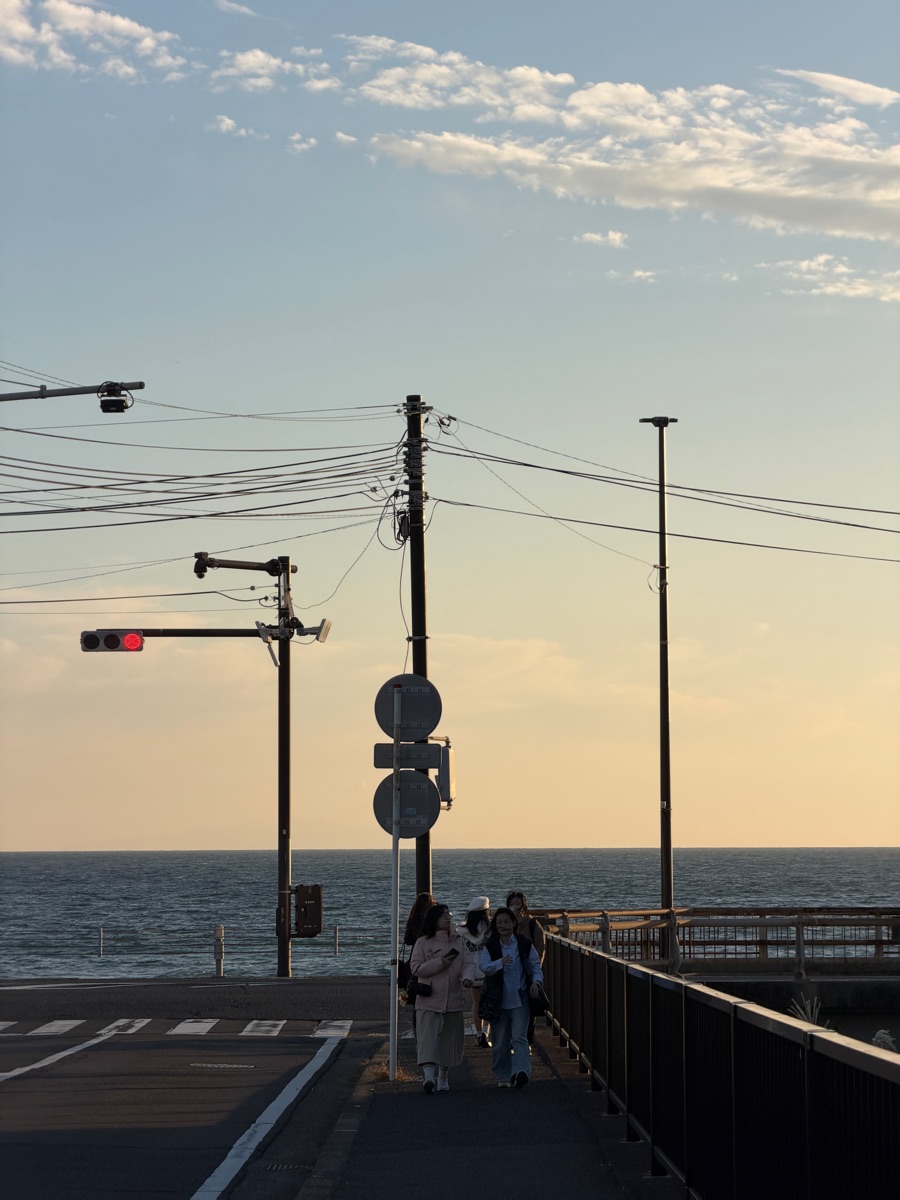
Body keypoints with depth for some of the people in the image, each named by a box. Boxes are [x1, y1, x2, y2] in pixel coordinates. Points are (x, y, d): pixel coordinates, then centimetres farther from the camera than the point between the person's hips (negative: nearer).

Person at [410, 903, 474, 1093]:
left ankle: (443, 1077, 23)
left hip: (453, 999, 4)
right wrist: (440, 963, -15)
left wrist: (467, 977, -20)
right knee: (428, 1037, -16)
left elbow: (468, 963, 2)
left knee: (450, 1039, 9)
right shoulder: (423, 943, 1)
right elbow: (416, 968, -5)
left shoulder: (458, 941, 12)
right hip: (429, 1001, -4)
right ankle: (429, 1075, -27)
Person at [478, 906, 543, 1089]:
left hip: (520, 999, -1)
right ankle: (503, 1076, 16)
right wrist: (500, 963, -28)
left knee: (520, 1036, -13)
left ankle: (521, 1071, -25)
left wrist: (536, 981, -9)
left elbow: (535, 965, 10)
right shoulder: (490, 947, 4)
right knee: (500, 1041, 5)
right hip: (498, 999, 1)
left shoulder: (524, 944, 4)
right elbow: (484, 966, -9)